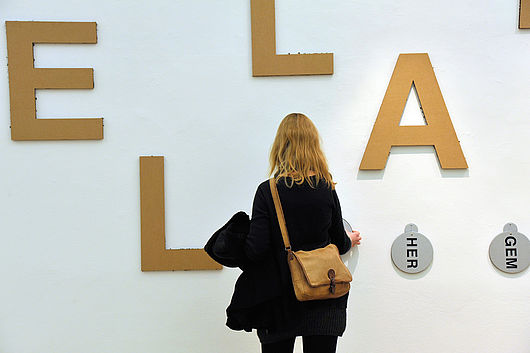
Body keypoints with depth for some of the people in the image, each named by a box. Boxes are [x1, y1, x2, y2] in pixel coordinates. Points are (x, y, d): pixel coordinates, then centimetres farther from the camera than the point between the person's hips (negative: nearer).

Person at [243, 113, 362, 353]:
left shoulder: (268, 191, -12)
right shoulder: (327, 189, -4)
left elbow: (256, 252, -16)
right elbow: (338, 243, 6)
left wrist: (240, 237, 5)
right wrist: (349, 241, 29)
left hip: (281, 300, -2)